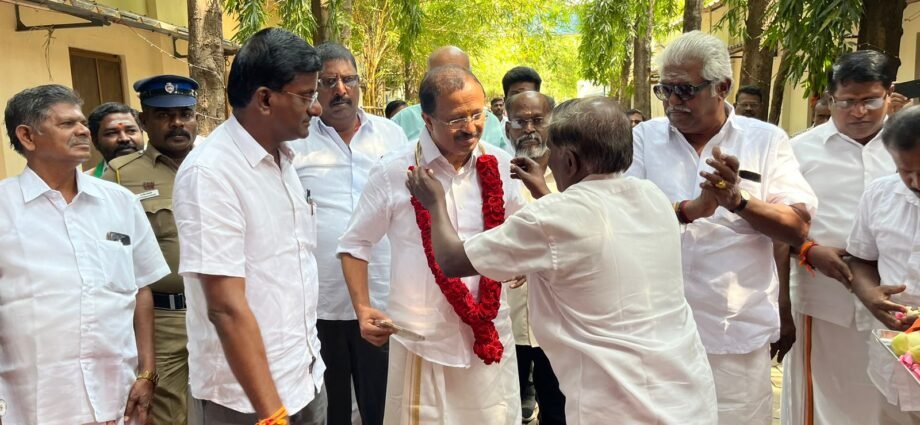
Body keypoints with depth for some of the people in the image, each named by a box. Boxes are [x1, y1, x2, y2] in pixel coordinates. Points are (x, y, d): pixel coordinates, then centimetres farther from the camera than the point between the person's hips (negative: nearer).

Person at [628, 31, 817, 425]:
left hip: (737, 332, 0)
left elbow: (798, 227, -4)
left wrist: (738, 200, -21)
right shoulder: (644, 138, 1)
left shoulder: (767, 140, 1)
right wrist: (690, 209, -24)